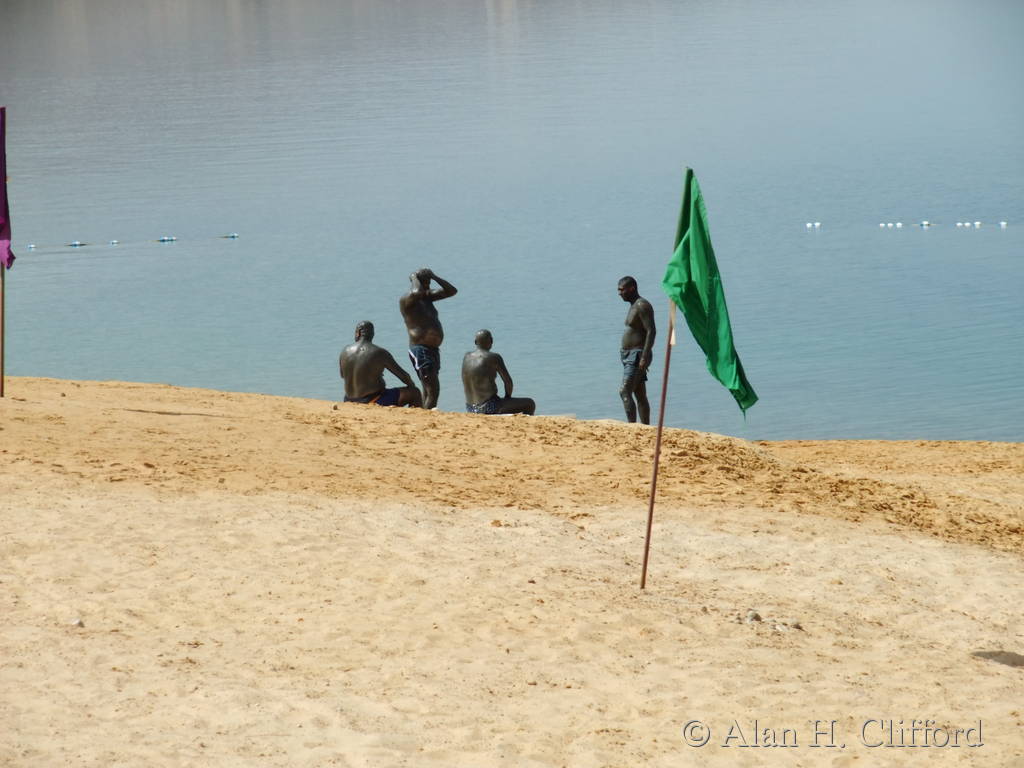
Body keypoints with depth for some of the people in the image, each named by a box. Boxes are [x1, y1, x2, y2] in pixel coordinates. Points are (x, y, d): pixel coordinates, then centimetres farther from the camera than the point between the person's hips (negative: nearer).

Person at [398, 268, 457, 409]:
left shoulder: (428, 297, 16)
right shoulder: (406, 300, -10)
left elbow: (452, 291, 17)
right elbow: (417, 292, -33)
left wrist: (434, 277, 7)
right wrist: (414, 278, -13)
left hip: (433, 349, 10)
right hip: (420, 349, -10)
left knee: (428, 390, 14)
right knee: (433, 390, -17)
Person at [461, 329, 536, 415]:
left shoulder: (466, 357, 7)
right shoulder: (494, 357, -13)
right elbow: (508, 381, -11)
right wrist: (507, 397, 9)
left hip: (471, 409, 8)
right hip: (489, 408, -8)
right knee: (530, 404, 6)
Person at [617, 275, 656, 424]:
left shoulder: (642, 306, -14)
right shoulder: (634, 306, 18)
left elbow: (651, 332, -21)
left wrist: (644, 357, -27)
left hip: (637, 356, -10)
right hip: (630, 356, 10)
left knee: (624, 392, -18)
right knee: (640, 396, 9)